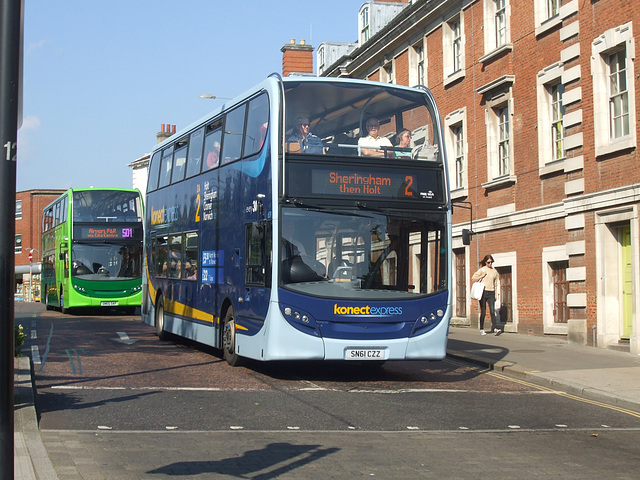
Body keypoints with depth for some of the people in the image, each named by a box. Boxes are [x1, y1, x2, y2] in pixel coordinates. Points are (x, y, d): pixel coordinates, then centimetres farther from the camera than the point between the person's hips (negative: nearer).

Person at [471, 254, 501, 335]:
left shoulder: (495, 271, 13)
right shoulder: (482, 270, 3)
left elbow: (495, 284, 18)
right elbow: (473, 279, 0)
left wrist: (495, 294, 12)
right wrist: (482, 276, -9)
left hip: (491, 293, 2)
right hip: (483, 292, -2)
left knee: (492, 311, -9)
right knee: (483, 312, 0)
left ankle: (495, 328, -17)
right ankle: (481, 329, 8)